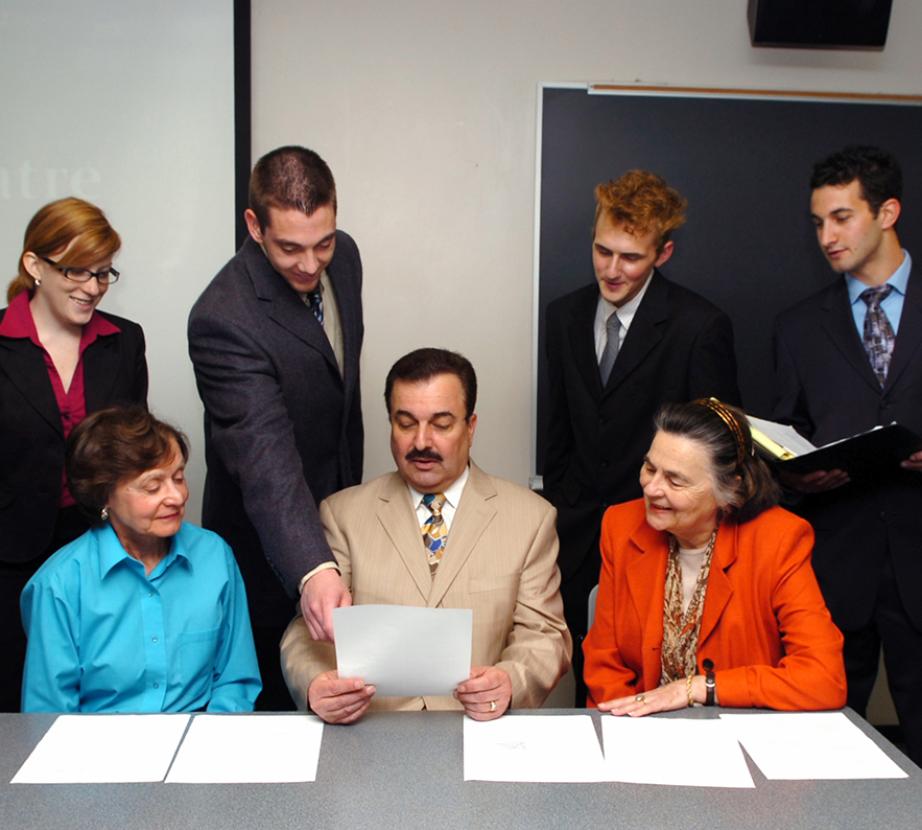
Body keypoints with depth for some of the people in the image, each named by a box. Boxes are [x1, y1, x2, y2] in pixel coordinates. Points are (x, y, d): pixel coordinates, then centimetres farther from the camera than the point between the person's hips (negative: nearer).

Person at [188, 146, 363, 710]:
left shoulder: (343, 255, -7)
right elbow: (265, 457, -40)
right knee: (277, 695, 12)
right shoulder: (223, 319, -31)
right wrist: (313, 570, -53)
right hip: (269, 542, -7)